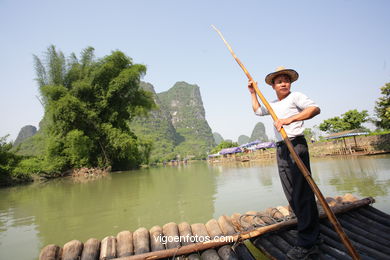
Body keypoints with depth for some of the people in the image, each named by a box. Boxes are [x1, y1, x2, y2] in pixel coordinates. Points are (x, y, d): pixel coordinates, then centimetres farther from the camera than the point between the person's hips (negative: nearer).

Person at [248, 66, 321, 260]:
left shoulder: (295, 97, -2)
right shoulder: (273, 104, 22)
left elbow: (315, 109, -18)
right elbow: (257, 110, 36)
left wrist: (290, 119, -29)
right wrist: (253, 93, 29)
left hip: (296, 145, -8)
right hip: (281, 148, 8)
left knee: (302, 193, -10)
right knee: (292, 195, 10)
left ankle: (307, 243, -3)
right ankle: (313, 235, 23)